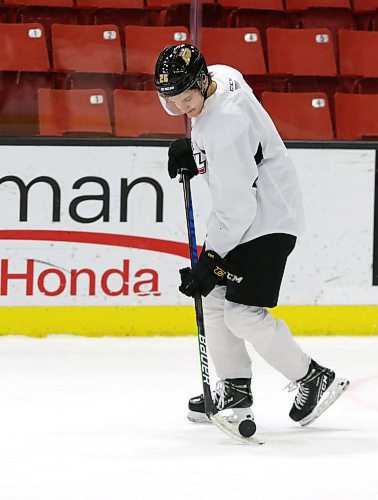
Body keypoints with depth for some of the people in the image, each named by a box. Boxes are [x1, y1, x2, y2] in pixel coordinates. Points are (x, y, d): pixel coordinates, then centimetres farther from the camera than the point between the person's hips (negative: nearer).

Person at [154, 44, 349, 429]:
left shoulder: (226, 124, -31)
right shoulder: (218, 76, -4)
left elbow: (238, 206, -29)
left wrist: (211, 260, -25)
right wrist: (193, 150, 5)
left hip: (266, 220, -10)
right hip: (243, 211, 10)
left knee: (243, 314, -13)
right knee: (213, 299, 12)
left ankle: (314, 380, 2)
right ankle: (235, 387, 24)